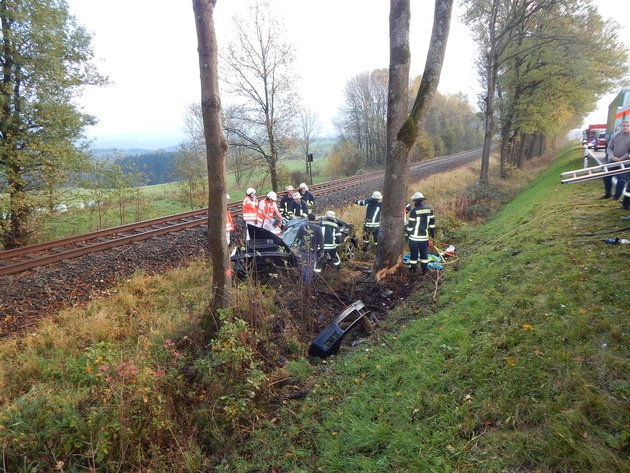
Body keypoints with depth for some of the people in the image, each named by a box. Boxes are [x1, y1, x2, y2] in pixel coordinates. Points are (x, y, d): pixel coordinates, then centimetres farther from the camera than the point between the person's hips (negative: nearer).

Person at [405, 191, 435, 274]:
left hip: (414, 237, -5)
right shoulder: (429, 210, 2)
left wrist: (407, 234, -3)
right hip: (425, 236, 5)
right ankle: (424, 269, 17)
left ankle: (413, 268, 16)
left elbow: (410, 224, -13)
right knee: (424, 253, 13)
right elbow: (432, 222, 9)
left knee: (414, 253, 7)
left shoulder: (414, 211, -15)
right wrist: (432, 231, 21)